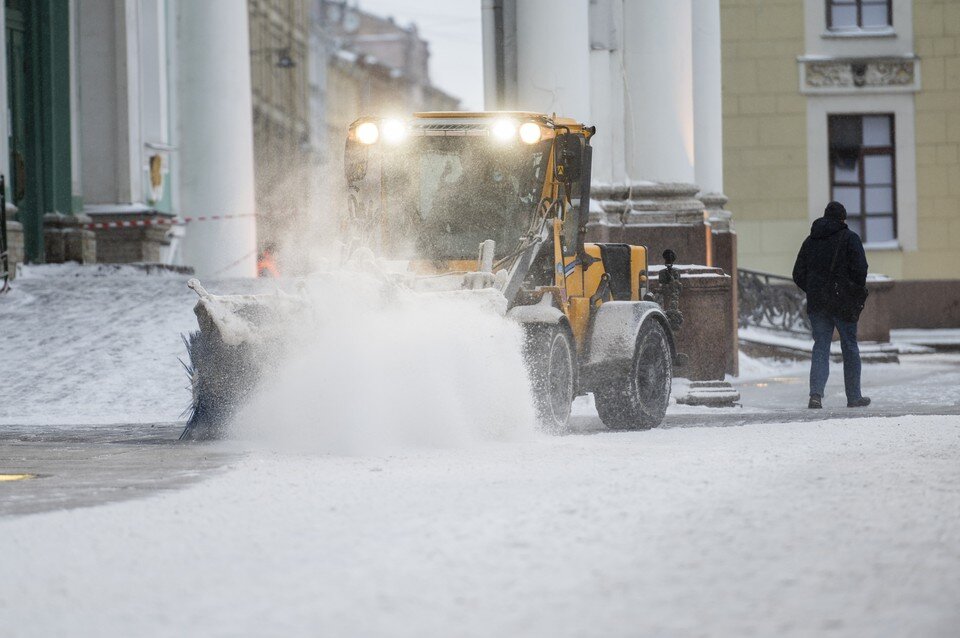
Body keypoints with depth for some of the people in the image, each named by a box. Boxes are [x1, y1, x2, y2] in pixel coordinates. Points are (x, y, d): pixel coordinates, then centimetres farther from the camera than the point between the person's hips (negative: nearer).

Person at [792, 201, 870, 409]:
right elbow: (859, 269, -13)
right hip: (844, 303, -3)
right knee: (850, 348, 8)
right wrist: (859, 293, 0)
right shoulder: (849, 238, -3)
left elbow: (798, 275, 10)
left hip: (817, 304, 3)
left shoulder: (811, 241, 10)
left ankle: (816, 393, -15)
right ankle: (854, 396, 14)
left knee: (820, 347, 4)